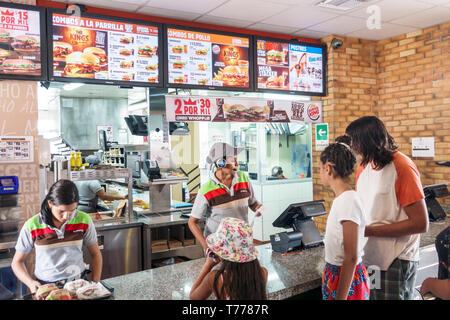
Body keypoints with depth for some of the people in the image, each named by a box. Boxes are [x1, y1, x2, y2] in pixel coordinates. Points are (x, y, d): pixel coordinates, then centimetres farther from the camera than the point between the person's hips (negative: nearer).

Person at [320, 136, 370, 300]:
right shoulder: (341, 198, 4)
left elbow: (351, 257, -23)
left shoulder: (348, 201, -23)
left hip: (347, 279, -8)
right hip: (335, 272, 8)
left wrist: (341, 297, -19)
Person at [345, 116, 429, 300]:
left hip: (397, 262, -7)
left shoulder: (402, 167, -17)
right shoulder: (363, 166, 5)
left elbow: (421, 224, -19)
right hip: (368, 257, 7)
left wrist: (369, 231, -19)